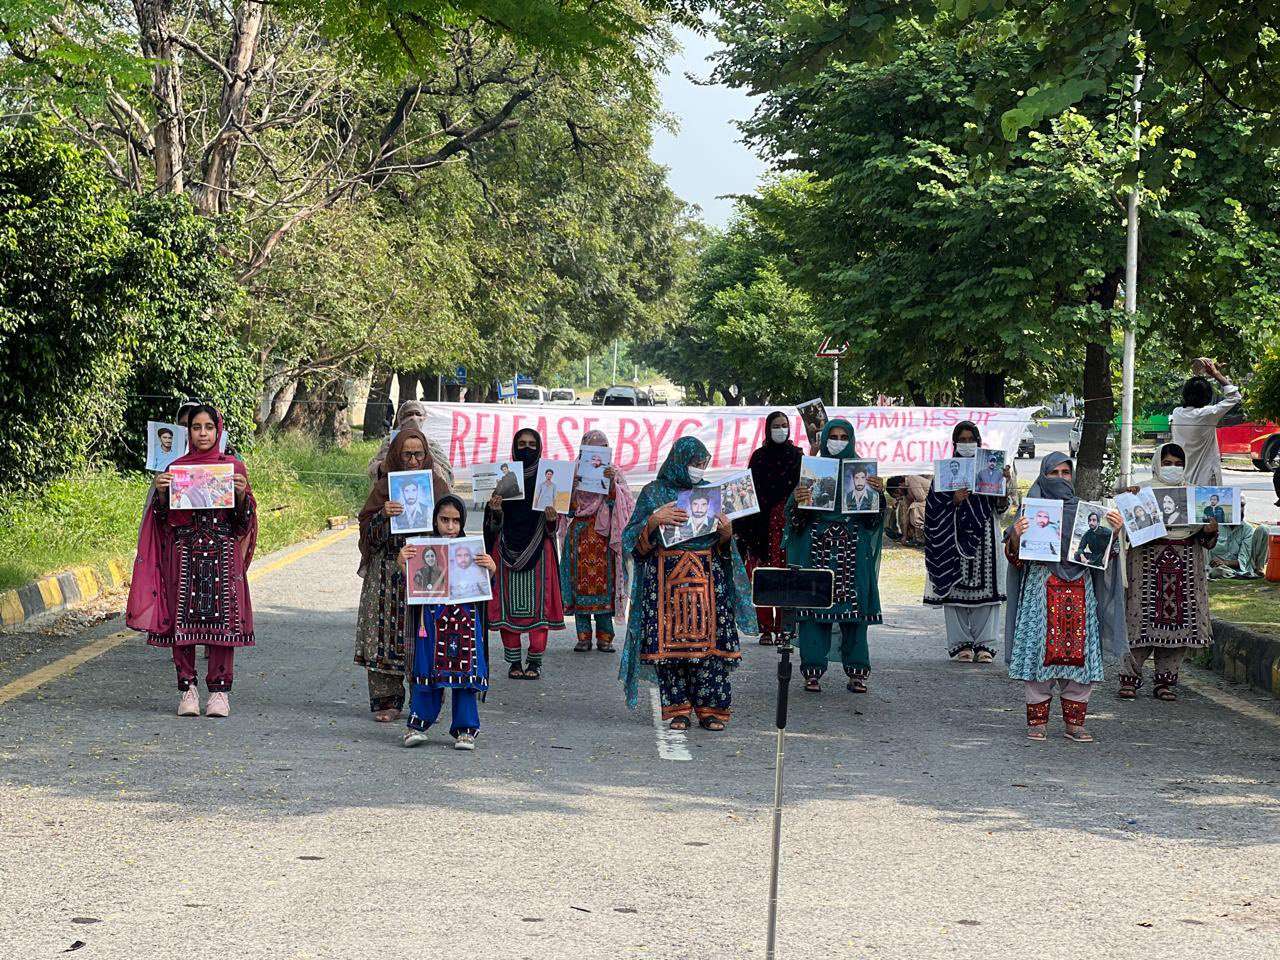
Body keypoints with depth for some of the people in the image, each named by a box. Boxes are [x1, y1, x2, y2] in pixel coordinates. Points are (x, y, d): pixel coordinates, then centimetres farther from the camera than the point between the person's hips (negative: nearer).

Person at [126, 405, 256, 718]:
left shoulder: (233, 467, 7)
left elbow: (243, 519, 6)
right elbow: (165, 517, 8)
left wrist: (242, 494, -13)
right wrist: (160, 491, -10)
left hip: (223, 555, -1)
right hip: (184, 552, 1)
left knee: (222, 619, -4)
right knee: (182, 618, -2)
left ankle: (219, 690, 1)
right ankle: (188, 689, 5)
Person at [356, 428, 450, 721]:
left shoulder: (437, 484, 8)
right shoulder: (384, 486, 7)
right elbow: (367, 528, 3)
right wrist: (383, 514, -17)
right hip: (388, 570, 0)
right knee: (385, 632, -3)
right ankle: (386, 700, 4)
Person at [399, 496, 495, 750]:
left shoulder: (471, 549, 5)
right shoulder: (424, 547, 2)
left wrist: (491, 569, -16)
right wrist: (402, 562, -18)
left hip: (465, 619, 1)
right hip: (432, 618, -1)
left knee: (465, 671, 2)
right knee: (428, 670, 1)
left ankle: (465, 729, 10)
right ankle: (418, 725, 10)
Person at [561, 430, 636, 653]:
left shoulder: (614, 473, 9)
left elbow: (619, 502, -3)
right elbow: (568, 504, 1)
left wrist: (612, 482, -19)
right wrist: (573, 482, -15)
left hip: (604, 536, 0)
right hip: (580, 535, 0)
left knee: (604, 581, -3)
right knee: (581, 582, -3)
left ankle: (605, 636, 2)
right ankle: (584, 636, 2)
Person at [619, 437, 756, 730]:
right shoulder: (653, 492, 6)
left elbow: (723, 547, 18)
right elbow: (633, 539, 1)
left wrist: (727, 534, -5)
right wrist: (654, 520, -17)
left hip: (707, 577, 2)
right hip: (666, 577, -2)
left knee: (708, 638, -6)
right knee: (669, 639, -5)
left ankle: (710, 708, 0)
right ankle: (678, 708, 3)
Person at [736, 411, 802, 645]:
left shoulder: (797, 454, 9)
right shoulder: (759, 456, 9)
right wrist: (747, 526, -2)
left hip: (787, 520, 0)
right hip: (761, 522, 0)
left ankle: (784, 627, -1)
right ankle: (766, 629, 0)